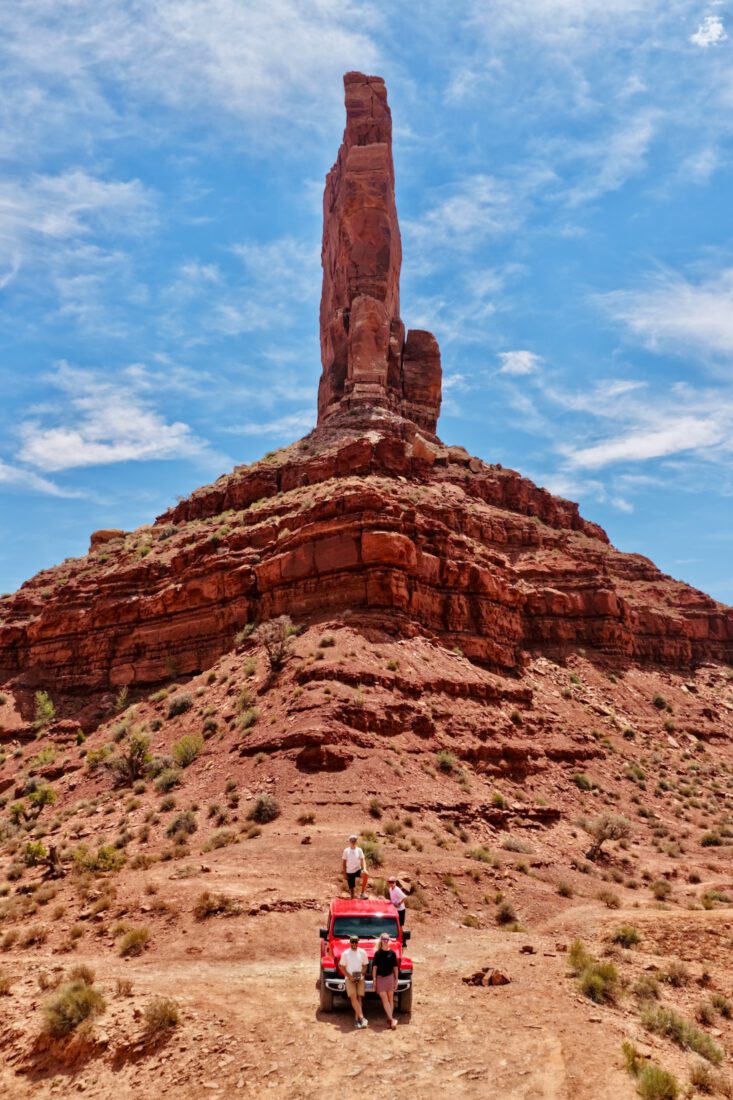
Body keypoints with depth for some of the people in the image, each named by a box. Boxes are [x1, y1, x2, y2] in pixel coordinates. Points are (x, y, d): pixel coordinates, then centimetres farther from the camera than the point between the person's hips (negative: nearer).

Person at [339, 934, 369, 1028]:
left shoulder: (362, 952, 2)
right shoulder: (345, 953, -2)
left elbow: (365, 966, 10)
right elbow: (341, 967, 1)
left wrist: (361, 974, -7)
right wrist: (349, 976, -9)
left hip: (360, 978, 2)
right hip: (349, 978, -2)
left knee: (359, 998, -1)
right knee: (353, 997, -16)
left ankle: (357, 1019, 7)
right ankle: (361, 1017, -21)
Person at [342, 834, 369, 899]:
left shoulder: (359, 850, 0)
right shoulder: (346, 851, -3)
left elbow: (362, 860, -5)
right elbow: (343, 863, 1)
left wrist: (364, 868, -22)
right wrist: (344, 873, -3)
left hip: (358, 870, 0)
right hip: (349, 872, 0)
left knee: (365, 874, -31)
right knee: (351, 889, 2)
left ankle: (362, 893, -21)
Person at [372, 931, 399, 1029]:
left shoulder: (392, 953, 0)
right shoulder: (377, 953, -3)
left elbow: (395, 967, 4)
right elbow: (374, 966, -1)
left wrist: (396, 980, 3)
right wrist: (374, 979, -5)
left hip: (390, 977, 1)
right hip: (380, 977, -1)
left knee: (390, 998, 5)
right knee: (384, 999, -6)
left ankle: (390, 1019, 12)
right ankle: (392, 1020, -7)